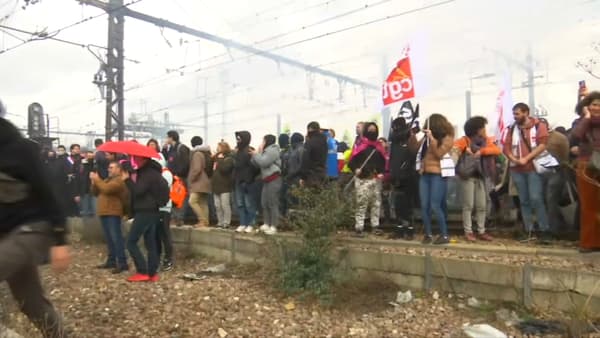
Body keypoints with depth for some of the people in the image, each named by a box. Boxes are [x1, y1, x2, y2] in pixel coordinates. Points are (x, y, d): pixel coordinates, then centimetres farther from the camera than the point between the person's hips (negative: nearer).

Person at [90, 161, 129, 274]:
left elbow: (106, 189, -23)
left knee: (116, 237, -12)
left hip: (113, 213, -10)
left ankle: (122, 263, -12)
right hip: (104, 213, 10)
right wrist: (94, 182, 5)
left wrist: (97, 179, -13)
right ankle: (111, 261, 20)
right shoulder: (108, 179, 23)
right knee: (109, 238, 13)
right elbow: (96, 193, 21)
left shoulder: (119, 180, -8)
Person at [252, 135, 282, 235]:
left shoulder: (272, 150, -9)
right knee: (264, 202, 11)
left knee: (272, 203, -9)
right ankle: (266, 224, 18)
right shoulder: (266, 151, 22)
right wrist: (257, 153, 3)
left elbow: (263, 162, -20)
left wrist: (256, 154, -6)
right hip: (267, 180, 10)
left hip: (274, 179, -10)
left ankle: (273, 226, -6)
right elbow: (256, 164, 15)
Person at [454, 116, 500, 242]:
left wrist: (481, 151, -18)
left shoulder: (486, 141, 9)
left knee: (482, 205, 6)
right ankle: (468, 232, 4)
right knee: (468, 205, -2)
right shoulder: (465, 140, -3)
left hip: (481, 177, 5)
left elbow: (498, 150, -6)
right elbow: (454, 146, -18)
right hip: (467, 176, -5)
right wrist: (465, 149, -30)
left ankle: (481, 231, 15)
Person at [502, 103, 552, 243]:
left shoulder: (539, 126, 1)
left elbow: (542, 145, -10)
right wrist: (514, 159, -11)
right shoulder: (512, 129, 13)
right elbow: (506, 147, 6)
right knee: (524, 200, 6)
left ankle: (545, 230, -6)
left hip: (534, 168, -4)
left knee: (535, 198, -13)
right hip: (517, 170, 4)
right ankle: (528, 231, 11)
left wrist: (526, 158, -16)